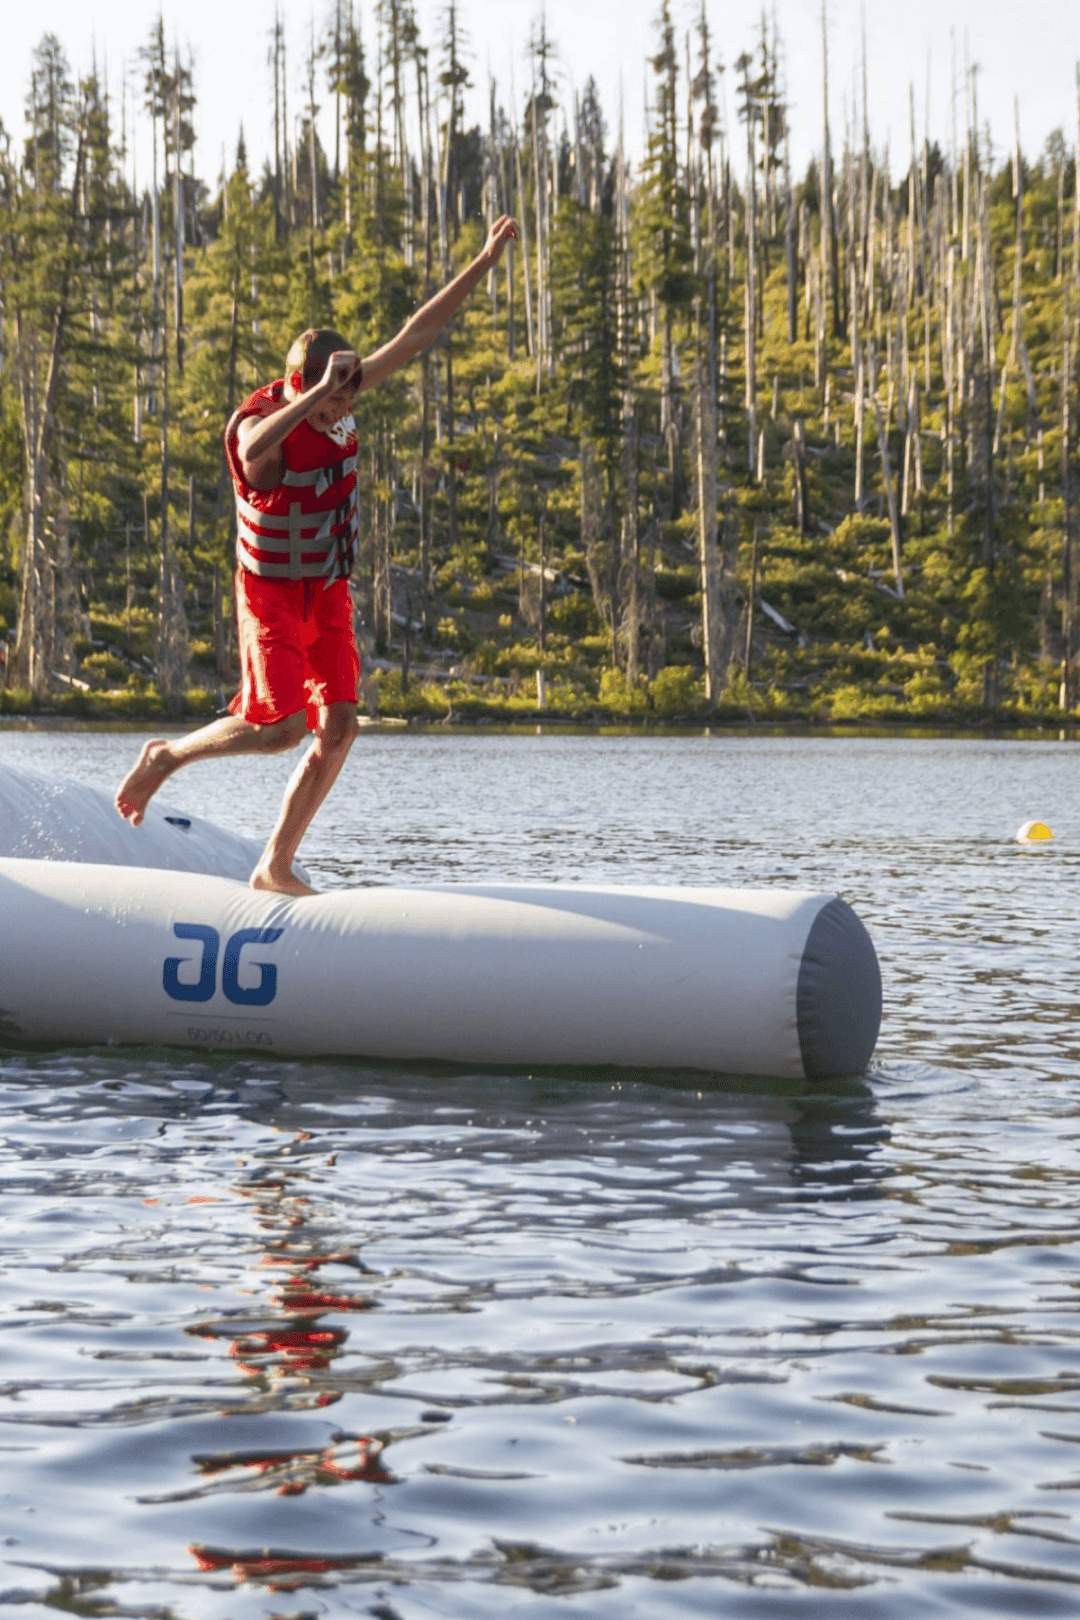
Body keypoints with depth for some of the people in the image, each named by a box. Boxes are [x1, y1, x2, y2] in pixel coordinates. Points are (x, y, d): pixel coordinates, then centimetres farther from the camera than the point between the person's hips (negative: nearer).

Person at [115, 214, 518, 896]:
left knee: (339, 727, -4)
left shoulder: (343, 397, -5)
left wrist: (485, 261, -1)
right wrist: (321, 393, -56)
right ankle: (167, 756, 10)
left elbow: (417, 334, 0)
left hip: (330, 593, 6)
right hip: (272, 592, -6)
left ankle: (276, 865, 4)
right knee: (279, 726, -17)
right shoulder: (258, 422, -24)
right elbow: (253, 450, -51)